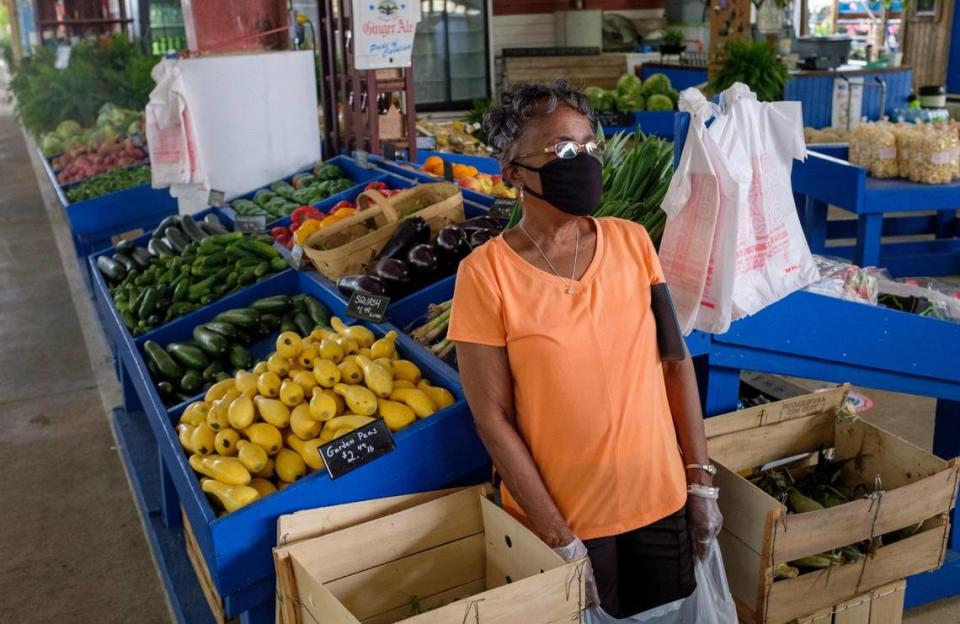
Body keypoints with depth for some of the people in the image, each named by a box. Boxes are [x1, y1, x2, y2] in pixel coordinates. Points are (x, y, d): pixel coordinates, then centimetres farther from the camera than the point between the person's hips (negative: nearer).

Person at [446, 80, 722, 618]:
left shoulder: (632, 241, -4)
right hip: (559, 516, -3)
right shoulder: (486, 273, -15)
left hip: (659, 500, 4)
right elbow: (493, 419, -14)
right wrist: (559, 538, -13)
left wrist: (701, 479, 2)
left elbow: (676, 361, 3)